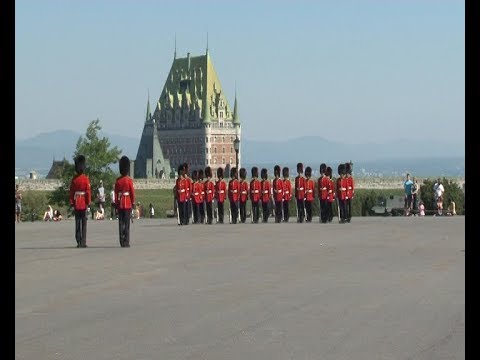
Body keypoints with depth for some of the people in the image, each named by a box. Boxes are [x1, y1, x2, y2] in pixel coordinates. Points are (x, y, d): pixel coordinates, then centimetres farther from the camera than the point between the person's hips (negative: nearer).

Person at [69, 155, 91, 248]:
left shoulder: (74, 179, 3)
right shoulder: (86, 179, -7)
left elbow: (71, 192, 3)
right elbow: (88, 191, -10)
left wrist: (71, 203, 8)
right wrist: (89, 203, -4)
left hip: (76, 203, 3)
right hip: (83, 203, -3)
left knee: (77, 223, 7)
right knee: (84, 223, 0)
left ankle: (78, 242, 6)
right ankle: (83, 242, -3)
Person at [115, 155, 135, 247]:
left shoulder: (117, 180, 3)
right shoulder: (129, 180, -7)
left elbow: (116, 192, 3)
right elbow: (132, 192, -7)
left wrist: (116, 203, 9)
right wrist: (133, 203, 2)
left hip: (120, 203, 3)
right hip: (127, 203, -3)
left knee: (121, 223, 6)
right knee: (126, 223, -2)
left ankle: (122, 242, 6)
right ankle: (126, 242, -4)